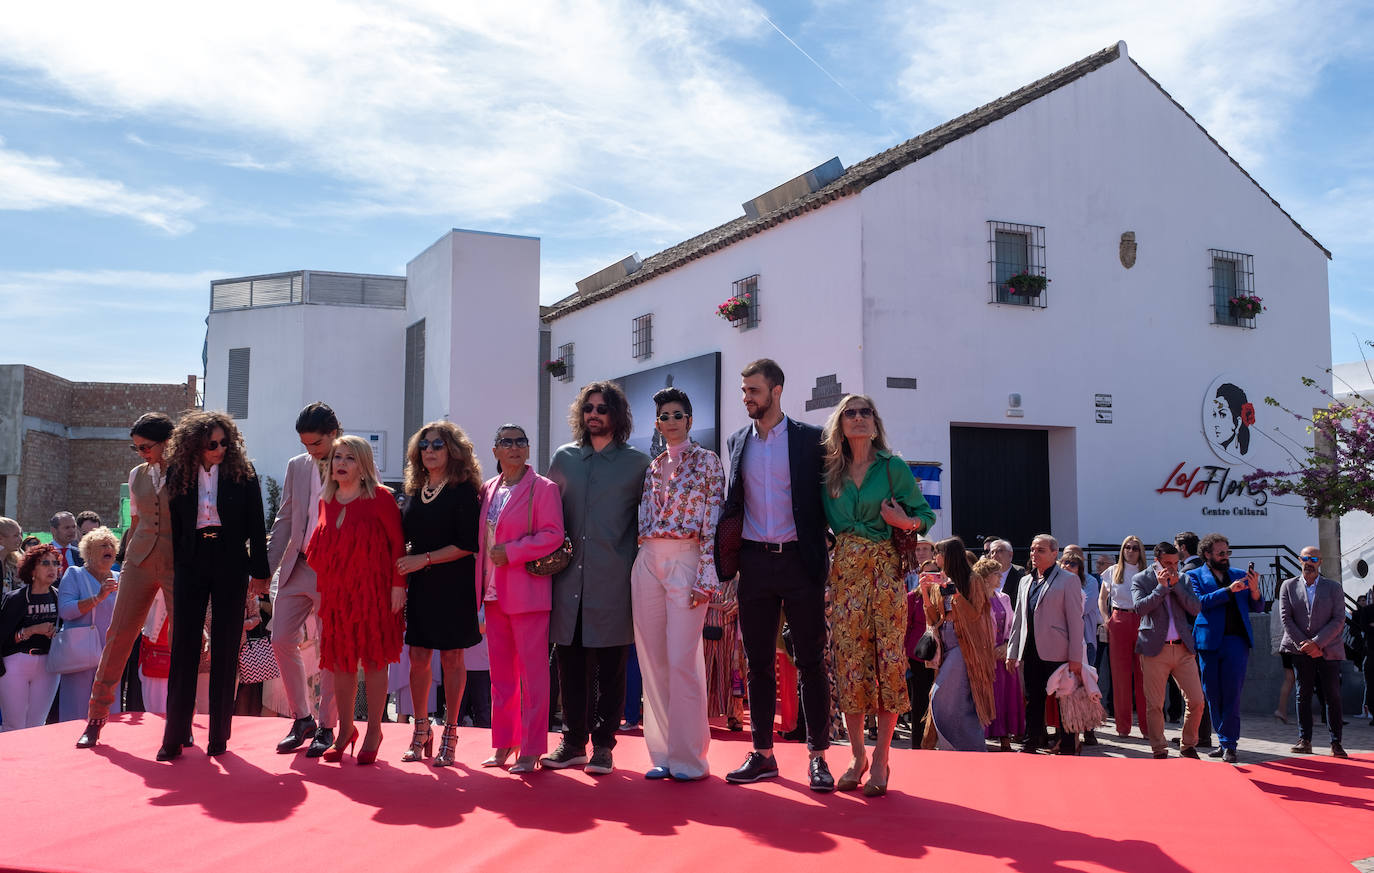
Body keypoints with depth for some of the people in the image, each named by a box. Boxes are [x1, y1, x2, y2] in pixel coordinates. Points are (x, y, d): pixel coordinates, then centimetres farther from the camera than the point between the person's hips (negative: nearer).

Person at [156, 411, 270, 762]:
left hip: (230, 565, -1)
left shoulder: (242, 473, -2)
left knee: (225, 649, 3)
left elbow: (256, 526, 0)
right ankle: (174, 737, 5)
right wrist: (172, 568, 5)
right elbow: (173, 524, 8)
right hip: (191, 563, 1)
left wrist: (259, 572, -2)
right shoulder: (178, 473, 2)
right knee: (184, 646, 0)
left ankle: (219, 735, 11)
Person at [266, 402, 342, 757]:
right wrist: (265, 568, 8)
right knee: (282, 640, 2)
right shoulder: (296, 466, 11)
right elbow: (285, 520, 14)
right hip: (297, 568, 5)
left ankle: (326, 727, 16)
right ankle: (301, 719, 19)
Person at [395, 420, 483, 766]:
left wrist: (425, 559, -14)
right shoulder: (414, 491, 11)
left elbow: (468, 544, -11)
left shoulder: (463, 491, -6)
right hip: (419, 585, 5)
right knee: (419, 657, 4)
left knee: (451, 658, 2)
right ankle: (421, 731, 16)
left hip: (453, 585, -5)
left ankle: (450, 734, 10)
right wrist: (402, 570, 3)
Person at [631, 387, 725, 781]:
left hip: (685, 560, -5)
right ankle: (662, 754, 13)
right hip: (647, 562, 5)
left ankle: (689, 758, 0)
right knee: (653, 661, 5)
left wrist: (706, 574, -12)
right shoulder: (651, 467, 16)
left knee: (683, 660, -9)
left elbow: (713, 520, -5)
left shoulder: (707, 461, 2)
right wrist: (639, 561, 9)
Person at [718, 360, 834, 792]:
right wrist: (723, 555, 8)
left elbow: (824, 499, 2)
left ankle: (818, 756, 9)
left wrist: (824, 559, -4)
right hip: (754, 562, 4)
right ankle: (763, 754, 16)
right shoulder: (737, 441, 11)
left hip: (799, 561, -3)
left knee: (811, 661, 1)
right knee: (758, 662, 8)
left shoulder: (810, 438, 0)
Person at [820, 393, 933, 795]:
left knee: (888, 657, -5)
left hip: (886, 570, -2)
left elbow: (926, 513, 5)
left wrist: (906, 522, -13)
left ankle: (881, 759, 2)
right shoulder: (831, 474, 12)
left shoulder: (894, 468, 3)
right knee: (849, 659, 0)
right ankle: (857, 755, 12)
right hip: (845, 572, 3)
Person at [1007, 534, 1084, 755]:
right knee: (1033, 701, 11)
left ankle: (1067, 749, 10)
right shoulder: (1026, 581, 16)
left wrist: (1075, 657, -12)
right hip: (1030, 652, 6)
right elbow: (1018, 619, 18)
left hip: (1057, 652, -6)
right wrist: (1012, 652, 13)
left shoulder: (1068, 580, -3)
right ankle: (1031, 744, 20)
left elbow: (1075, 620, -7)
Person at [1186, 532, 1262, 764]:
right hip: (1209, 641, -1)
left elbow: (1257, 607, 12)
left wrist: (1254, 590, -8)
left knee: (1231, 692, -8)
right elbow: (1200, 601, -10)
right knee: (1212, 694, 6)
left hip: (1236, 640, 1)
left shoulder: (1239, 575, 15)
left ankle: (1228, 743, -4)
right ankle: (1223, 740, 17)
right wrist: (1229, 590, -18)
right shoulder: (1195, 576, 6)